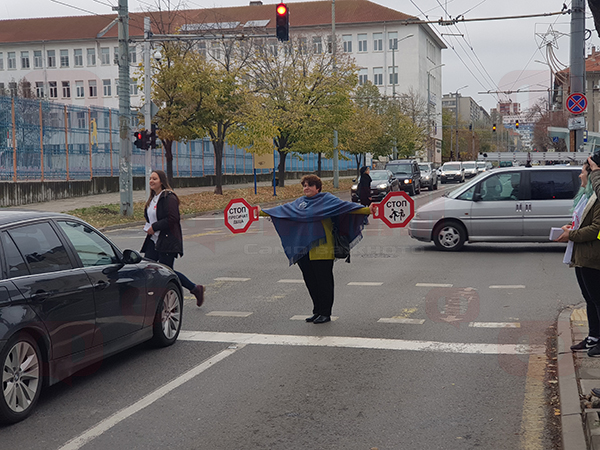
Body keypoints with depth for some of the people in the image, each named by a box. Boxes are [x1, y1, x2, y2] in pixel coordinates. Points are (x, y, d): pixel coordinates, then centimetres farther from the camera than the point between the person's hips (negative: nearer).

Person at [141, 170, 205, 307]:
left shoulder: (169, 198, -14)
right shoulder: (153, 198, 15)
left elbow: (172, 218, -22)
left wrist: (154, 227, -18)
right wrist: (148, 226, 6)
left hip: (167, 241, -9)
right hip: (154, 240, 9)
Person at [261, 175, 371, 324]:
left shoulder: (327, 199, -1)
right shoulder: (299, 203, 17)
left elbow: (344, 206, -11)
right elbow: (282, 209, 27)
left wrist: (367, 210, -23)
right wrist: (262, 212, 31)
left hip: (321, 249, -6)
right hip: (304, 249, 6)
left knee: (324, 282, -2)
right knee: (310, 282, 10)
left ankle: (325, 313, 7)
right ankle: (317, 311, 21)